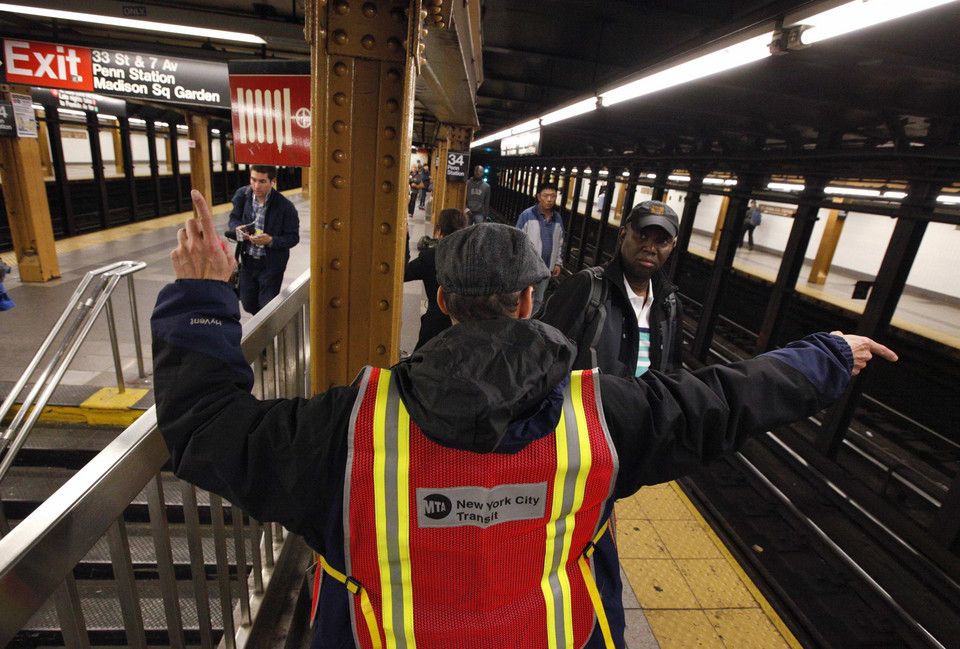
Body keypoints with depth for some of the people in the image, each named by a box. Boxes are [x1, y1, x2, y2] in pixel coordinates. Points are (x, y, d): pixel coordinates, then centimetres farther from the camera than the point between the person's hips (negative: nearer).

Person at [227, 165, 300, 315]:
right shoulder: (242, 195, -4)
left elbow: (293, 238, -13)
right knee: (248, 305, 16)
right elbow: (234, 218, 10)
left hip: (271, 264, -5)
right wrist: (238, 228, -14)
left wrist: (271, 241, -30)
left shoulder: (285, 206, -17)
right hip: (247, 261, 5)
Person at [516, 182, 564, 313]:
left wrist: (557, 263, 12)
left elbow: (559, 243, 17)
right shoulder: (527, 215, -9)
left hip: (546, 268, 5)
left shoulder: (558, 218, 8)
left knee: (538, 300, 15)